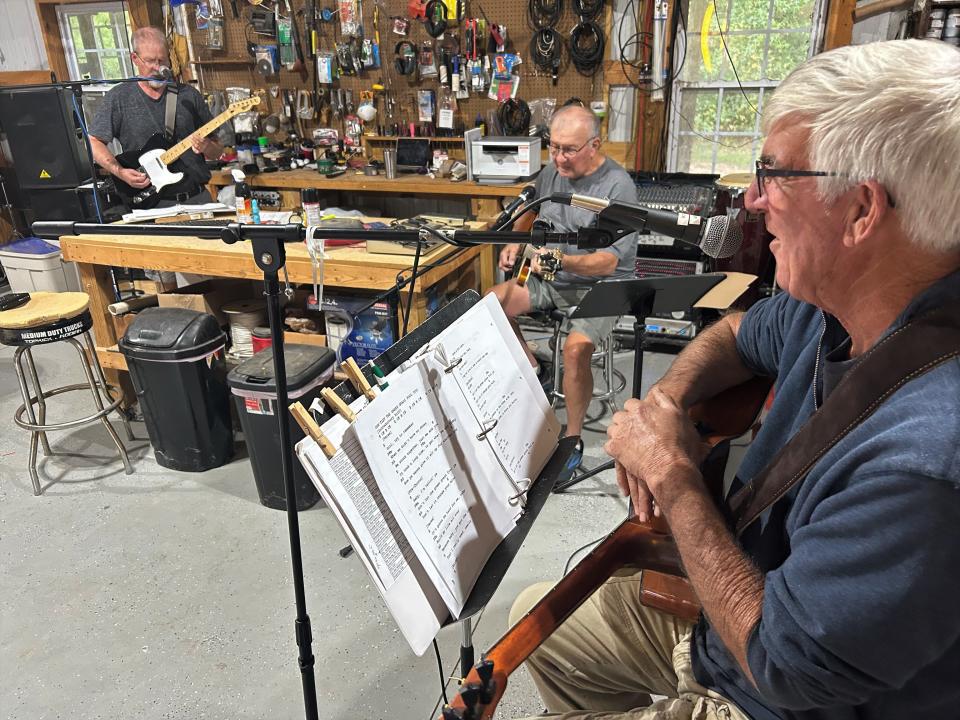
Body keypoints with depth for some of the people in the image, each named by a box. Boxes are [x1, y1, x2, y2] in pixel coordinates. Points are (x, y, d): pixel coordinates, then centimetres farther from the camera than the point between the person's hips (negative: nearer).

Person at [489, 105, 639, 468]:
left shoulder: (618, 187, -19)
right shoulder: (552, 171, 3)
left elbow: (608, 262, -24)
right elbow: (529, 210, 23)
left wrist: (563, 261, -41)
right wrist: (514, 243, 4)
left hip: (600, 285, -7)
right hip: (552, 279, 7)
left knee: (576, 347, -32)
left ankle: (573, 439, -12)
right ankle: (532, 370, 11)